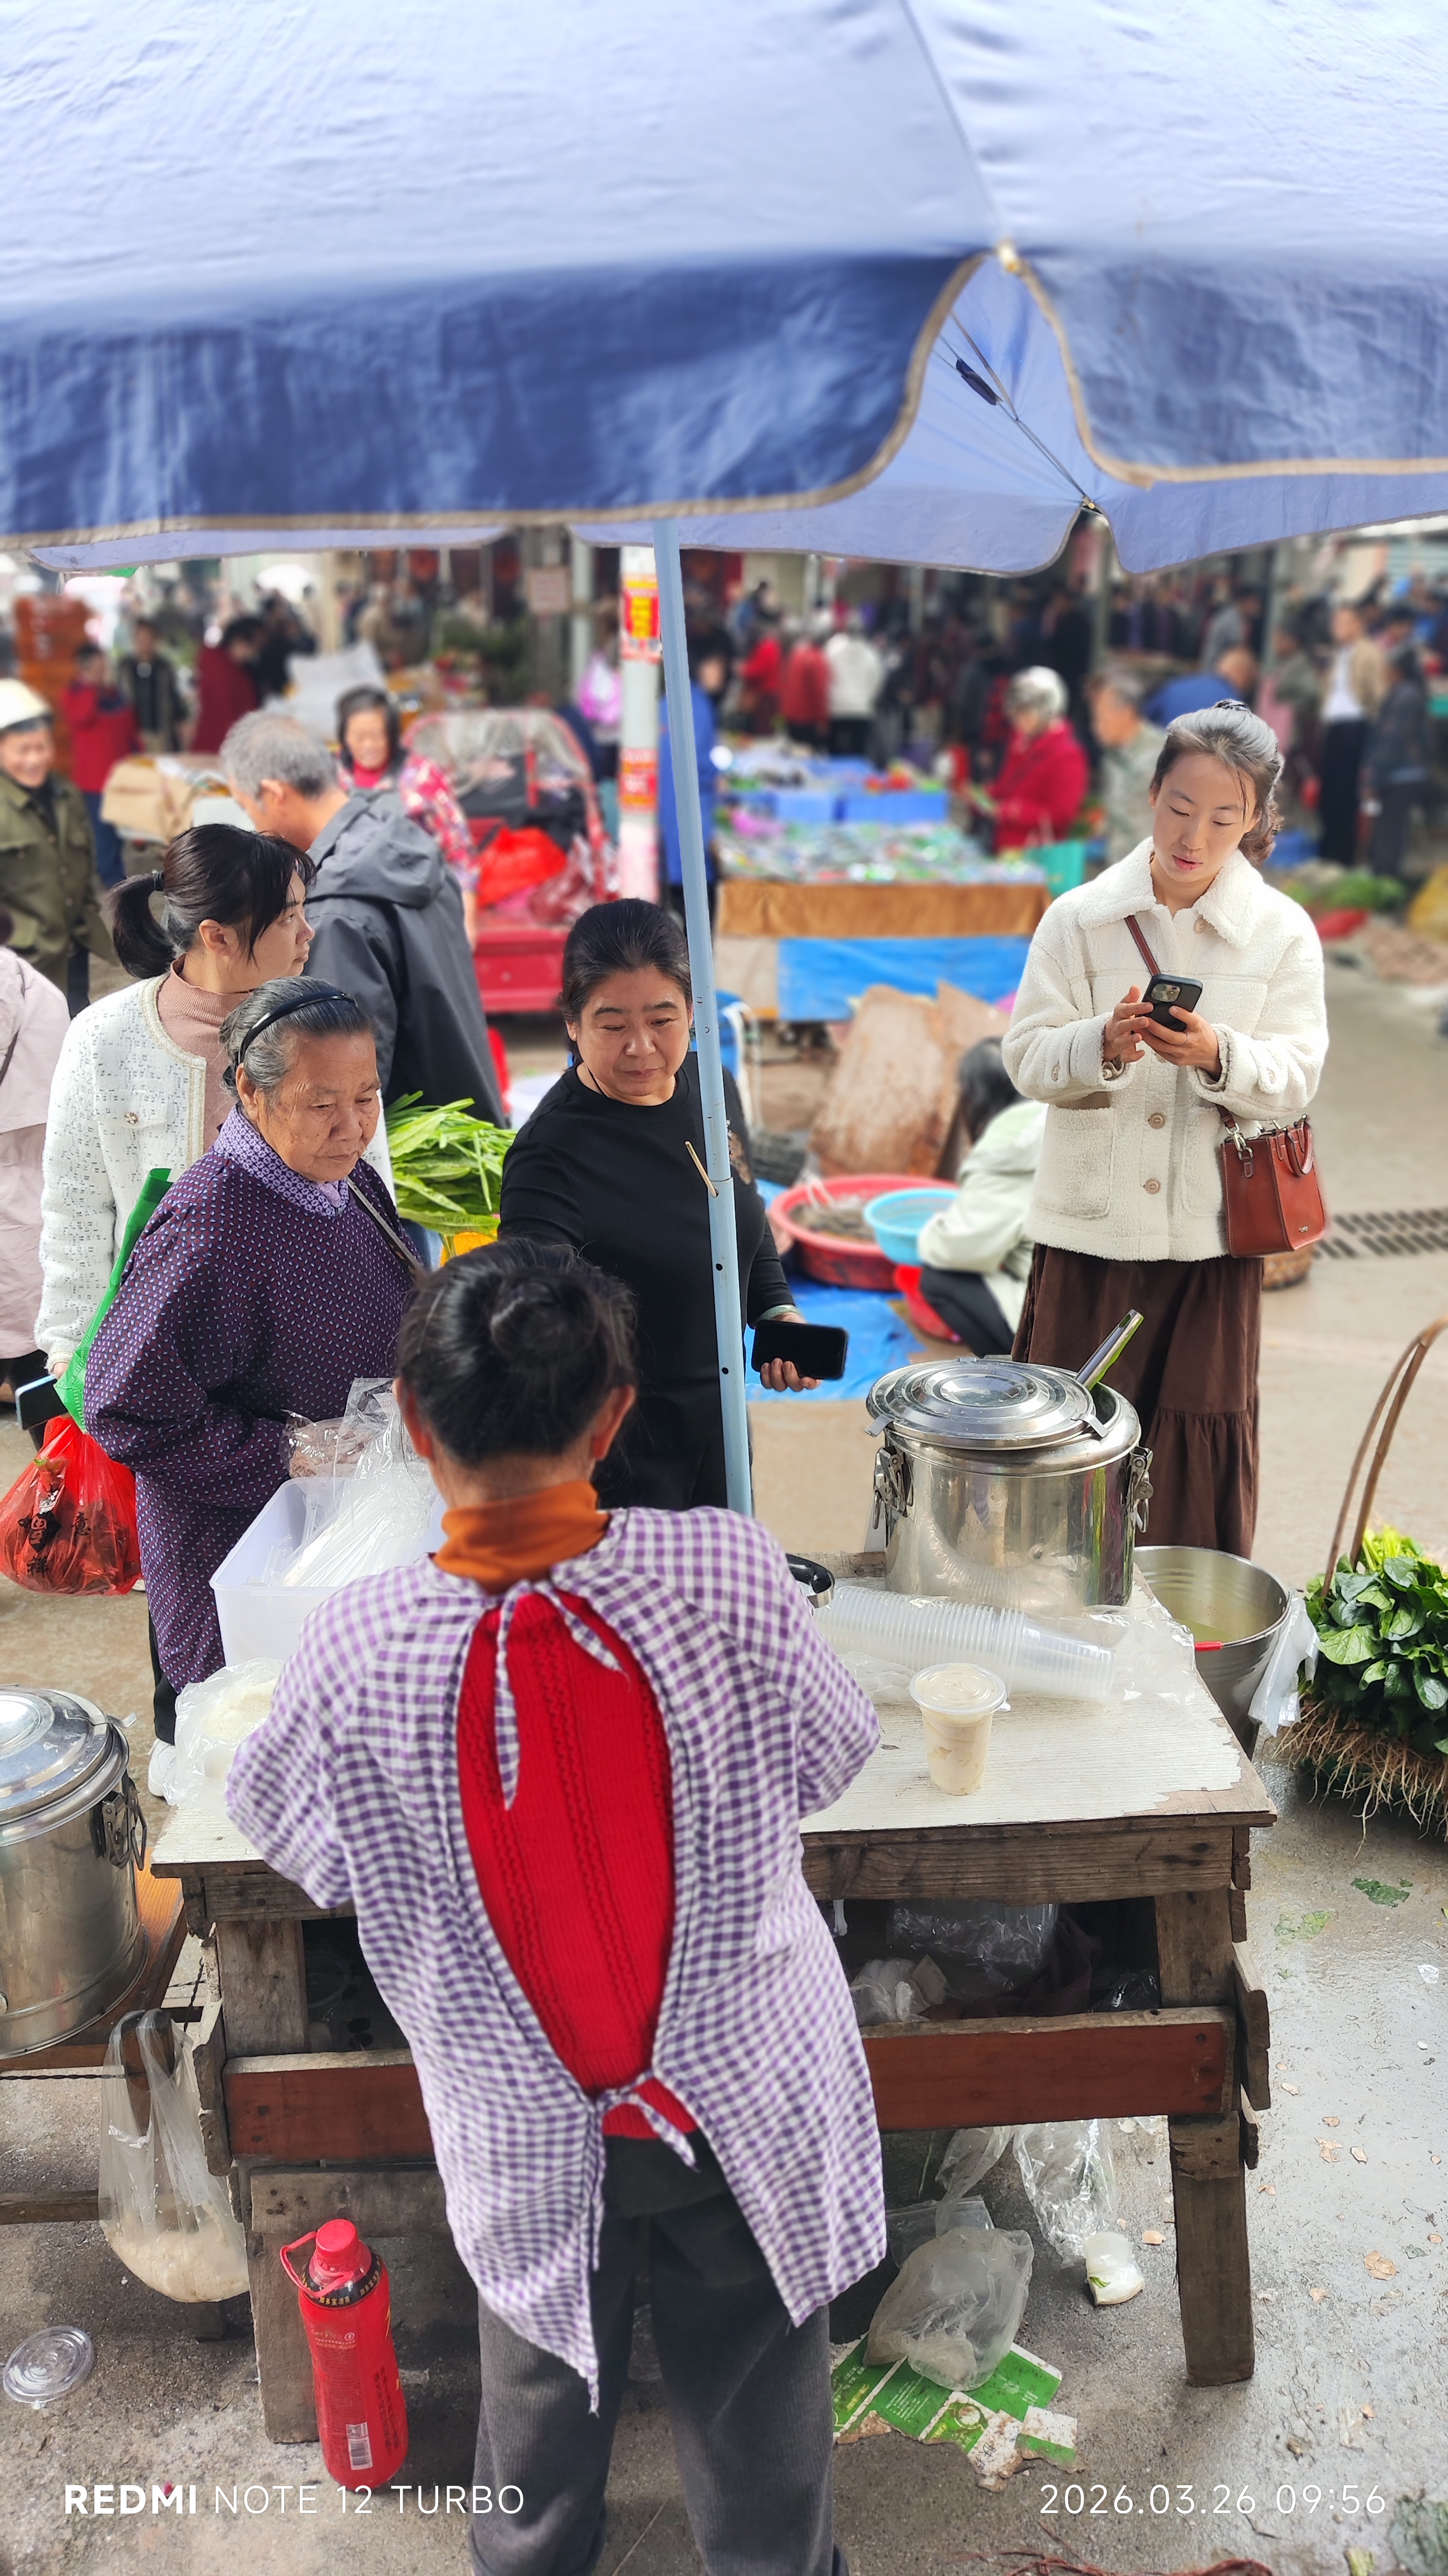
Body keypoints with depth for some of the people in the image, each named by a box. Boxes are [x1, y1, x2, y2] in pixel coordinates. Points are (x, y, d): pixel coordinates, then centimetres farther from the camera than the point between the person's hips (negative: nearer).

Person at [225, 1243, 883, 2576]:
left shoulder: (355, 1651, -26)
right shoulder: (725, 1576, -27)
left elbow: (277, 1821, -5)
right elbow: (833, 1754, -8)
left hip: (528, 2130, 1)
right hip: (748, 2097, -1)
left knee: (546, 2378, 30)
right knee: (752, 2382, 25)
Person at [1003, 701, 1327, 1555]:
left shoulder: (1283, 932, 1)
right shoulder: (1080, 917, 0)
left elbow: (1296, 1078, -4)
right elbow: (1027, 1057, -4)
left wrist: (1218, 1055, -25)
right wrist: (1104, 1045, -25)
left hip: (1211, 1228, 0)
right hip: (1090, 1222, 0)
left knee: (1201, 1444, 8)